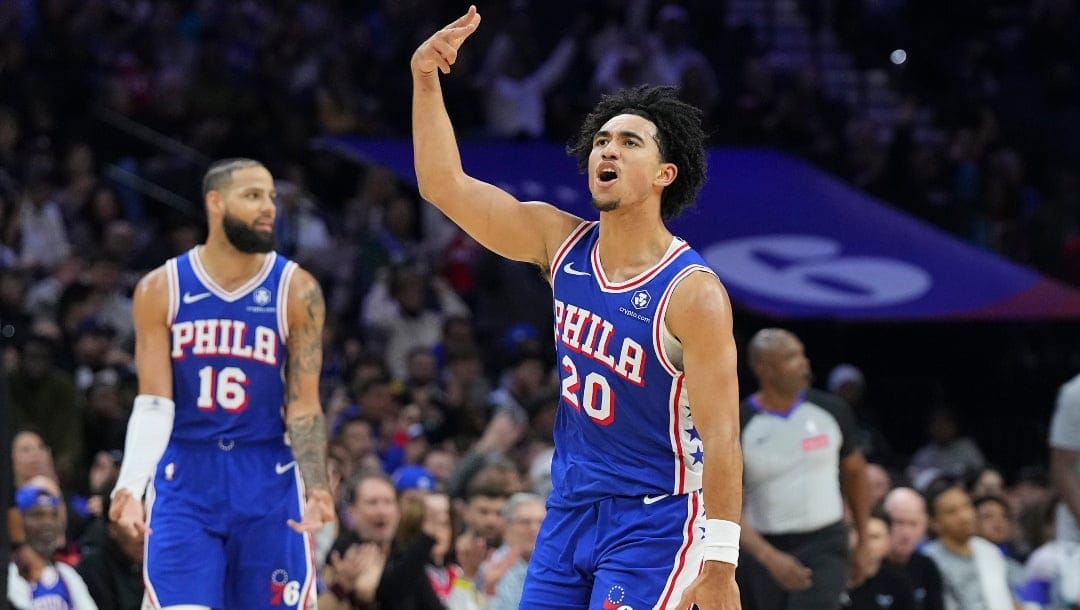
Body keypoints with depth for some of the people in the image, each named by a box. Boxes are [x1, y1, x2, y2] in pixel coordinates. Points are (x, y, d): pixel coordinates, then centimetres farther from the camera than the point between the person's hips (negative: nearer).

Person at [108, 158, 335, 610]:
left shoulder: (296, 292, -1)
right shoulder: (161, 289, -1)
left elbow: (303, 407, -3)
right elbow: (153, 404, -4)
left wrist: (316, 489, -18)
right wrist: (130, 485, -19)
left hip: (269, 484, 1)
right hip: (184, 482, -1)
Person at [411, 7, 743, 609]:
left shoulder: (692, 292, -16)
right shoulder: (562, 243, 2)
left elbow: (720, 436, -18)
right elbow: (444, 184, 3)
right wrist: (427, 79, -10)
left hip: (653, 521, -7)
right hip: (569, 509, 7)